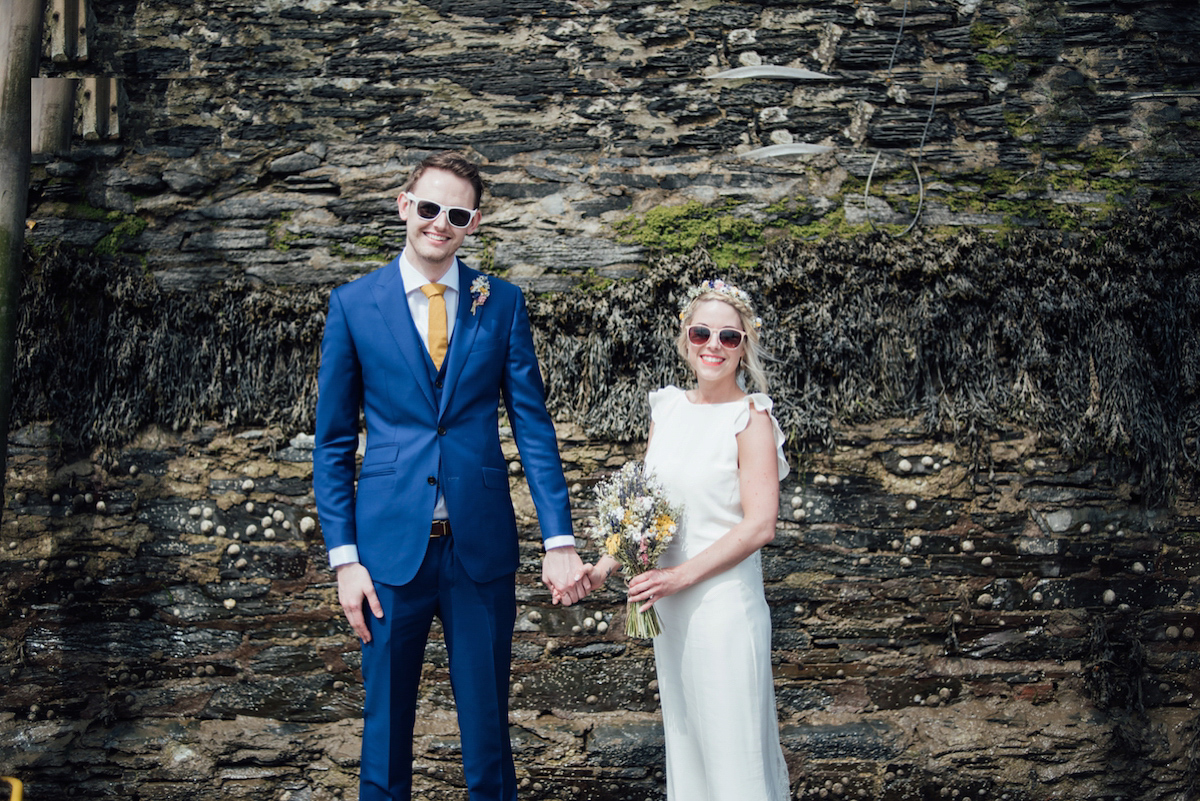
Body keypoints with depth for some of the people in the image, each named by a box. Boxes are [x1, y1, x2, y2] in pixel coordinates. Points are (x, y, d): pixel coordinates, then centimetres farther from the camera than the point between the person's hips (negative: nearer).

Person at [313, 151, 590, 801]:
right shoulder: (353, 304, 1)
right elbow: (333, 442, 3)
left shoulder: (502, 303, 3)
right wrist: (344, 557, -4)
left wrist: (558, 539, -7)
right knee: (385, 724, 10)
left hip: (481, 546, 1)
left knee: (487, 723, 11)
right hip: (391, 546, 0)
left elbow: (532, 424, 1)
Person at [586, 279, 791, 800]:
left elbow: (759, 527, -18)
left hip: (724, 597, -7)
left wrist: (683, 575, -18)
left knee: (731, 740, 3)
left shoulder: (750, 418, -13)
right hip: (669, 602, 7)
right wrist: (606, 564, 2)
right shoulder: (666, 408, 6)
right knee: (681, 729, 18)